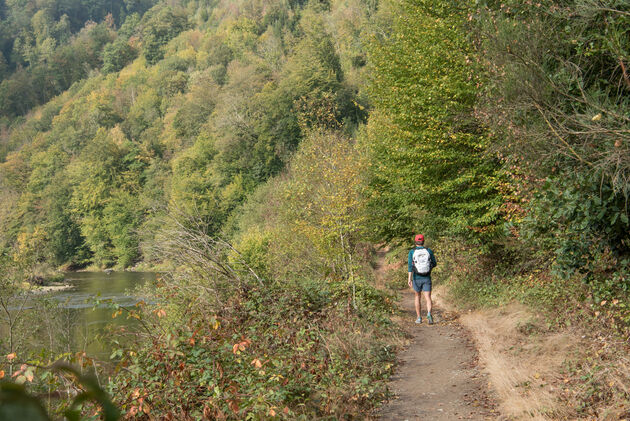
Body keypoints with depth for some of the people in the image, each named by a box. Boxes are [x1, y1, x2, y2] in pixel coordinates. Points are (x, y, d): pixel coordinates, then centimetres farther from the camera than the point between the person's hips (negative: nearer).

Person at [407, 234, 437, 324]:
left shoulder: (412, 252, -4)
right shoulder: (429, 251, 0)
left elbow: (410, 266, -13)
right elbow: (434, 264, 8)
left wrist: (409, 279, -16)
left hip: (417, 278, 0)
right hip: (427, 278, 0)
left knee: (417, 297, 19)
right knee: (428, 298, -3)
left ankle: (419, 318, 20)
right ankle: (429, 314, -30)